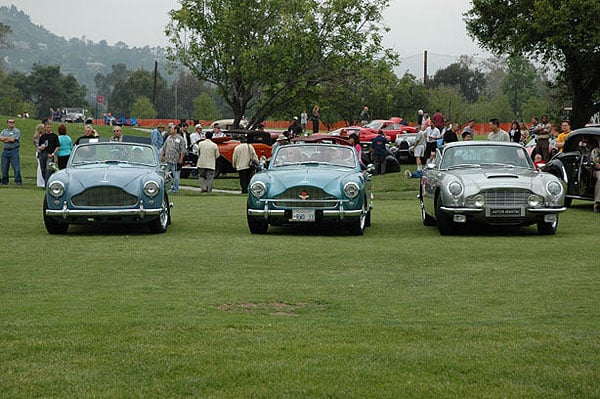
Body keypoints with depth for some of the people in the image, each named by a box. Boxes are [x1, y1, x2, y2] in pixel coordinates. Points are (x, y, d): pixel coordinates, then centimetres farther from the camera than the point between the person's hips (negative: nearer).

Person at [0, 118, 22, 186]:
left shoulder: (17, 131, 0)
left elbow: (12, 139, -13)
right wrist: (8, 138, -10)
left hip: (14, 151, -5)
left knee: (16, 168, -8)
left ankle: (18, 181, -6)